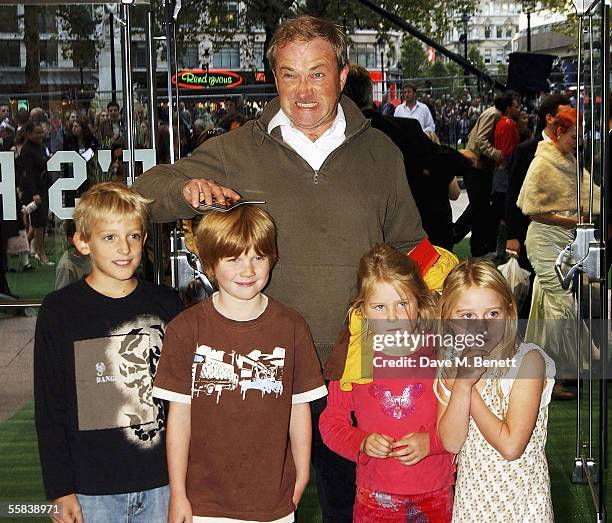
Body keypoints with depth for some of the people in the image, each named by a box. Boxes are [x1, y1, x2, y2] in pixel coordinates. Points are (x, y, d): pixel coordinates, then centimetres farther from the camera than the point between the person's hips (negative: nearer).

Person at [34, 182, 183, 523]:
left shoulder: (167, 305, 3)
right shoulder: (60, 311, -5)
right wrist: (60, 489, -6)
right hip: (92, 489, -2)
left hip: (162, 482, 3)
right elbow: (49, 408, -3)